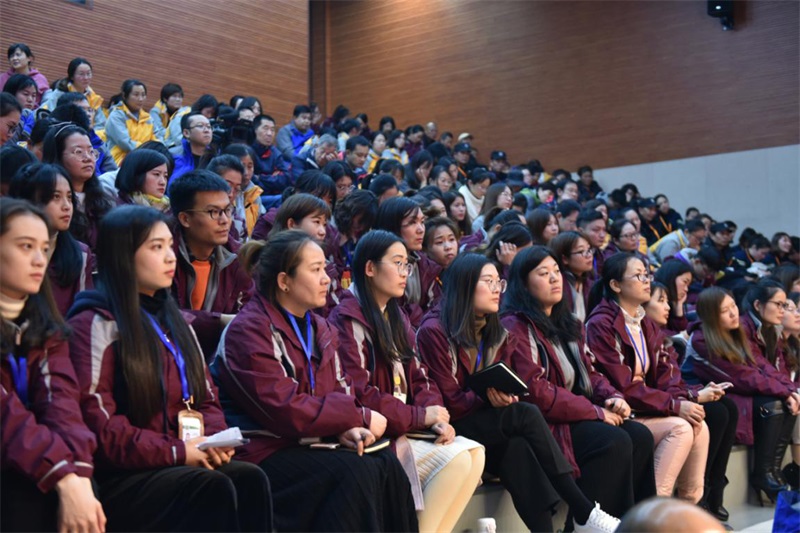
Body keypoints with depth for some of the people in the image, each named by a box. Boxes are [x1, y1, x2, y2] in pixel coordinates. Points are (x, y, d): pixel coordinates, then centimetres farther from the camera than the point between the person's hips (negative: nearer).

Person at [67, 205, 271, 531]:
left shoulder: (173, 320, 20)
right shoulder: (95, 324, -5)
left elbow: (207, 399, 20)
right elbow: (97, 423, -15)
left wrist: (213, 439, -4)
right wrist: (176, 451, -17)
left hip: (180, 465, 7)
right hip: (118, 477, -6)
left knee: (251, 480, -23)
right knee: (214, 489, -32)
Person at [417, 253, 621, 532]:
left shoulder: (496, 332, 13)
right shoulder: (434, 331, -10)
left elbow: (504, 386, 9)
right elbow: (449, 403, -13)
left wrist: (505, 396, -14)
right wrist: (488, 398, -29)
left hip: (491, 428, 6)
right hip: (452, 428, -6)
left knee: (517, 447, -31)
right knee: (527, 415, -28)